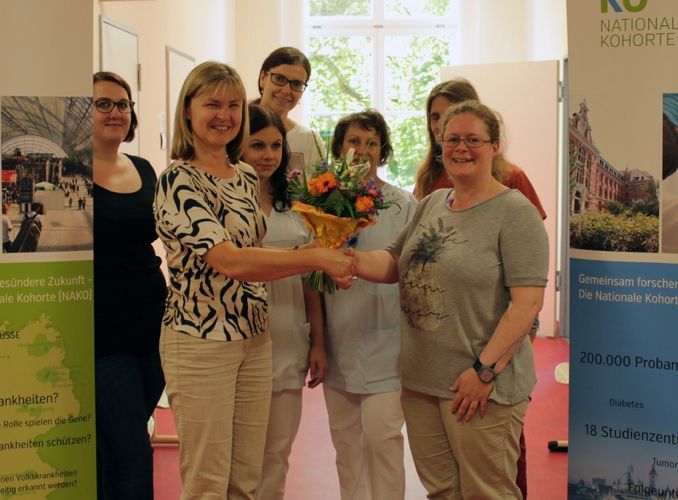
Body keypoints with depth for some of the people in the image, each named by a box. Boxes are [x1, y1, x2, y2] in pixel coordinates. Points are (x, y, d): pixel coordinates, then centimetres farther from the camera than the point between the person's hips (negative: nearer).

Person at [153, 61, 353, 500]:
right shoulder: (177, 181, -15)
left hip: (255, 337, 7)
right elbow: (228, 260, -26)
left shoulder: (248, 178, 9)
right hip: (201, 340, -7)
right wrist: (314, 257, -27)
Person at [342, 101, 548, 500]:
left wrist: (485, 370, -20)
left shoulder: (515, 212, -10)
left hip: (482, 385, -7)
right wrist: (351, 259, -9)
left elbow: (528, 302, -16)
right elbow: (394, 263, 12)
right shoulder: (431, 204, 12)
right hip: (420, 381, 7)